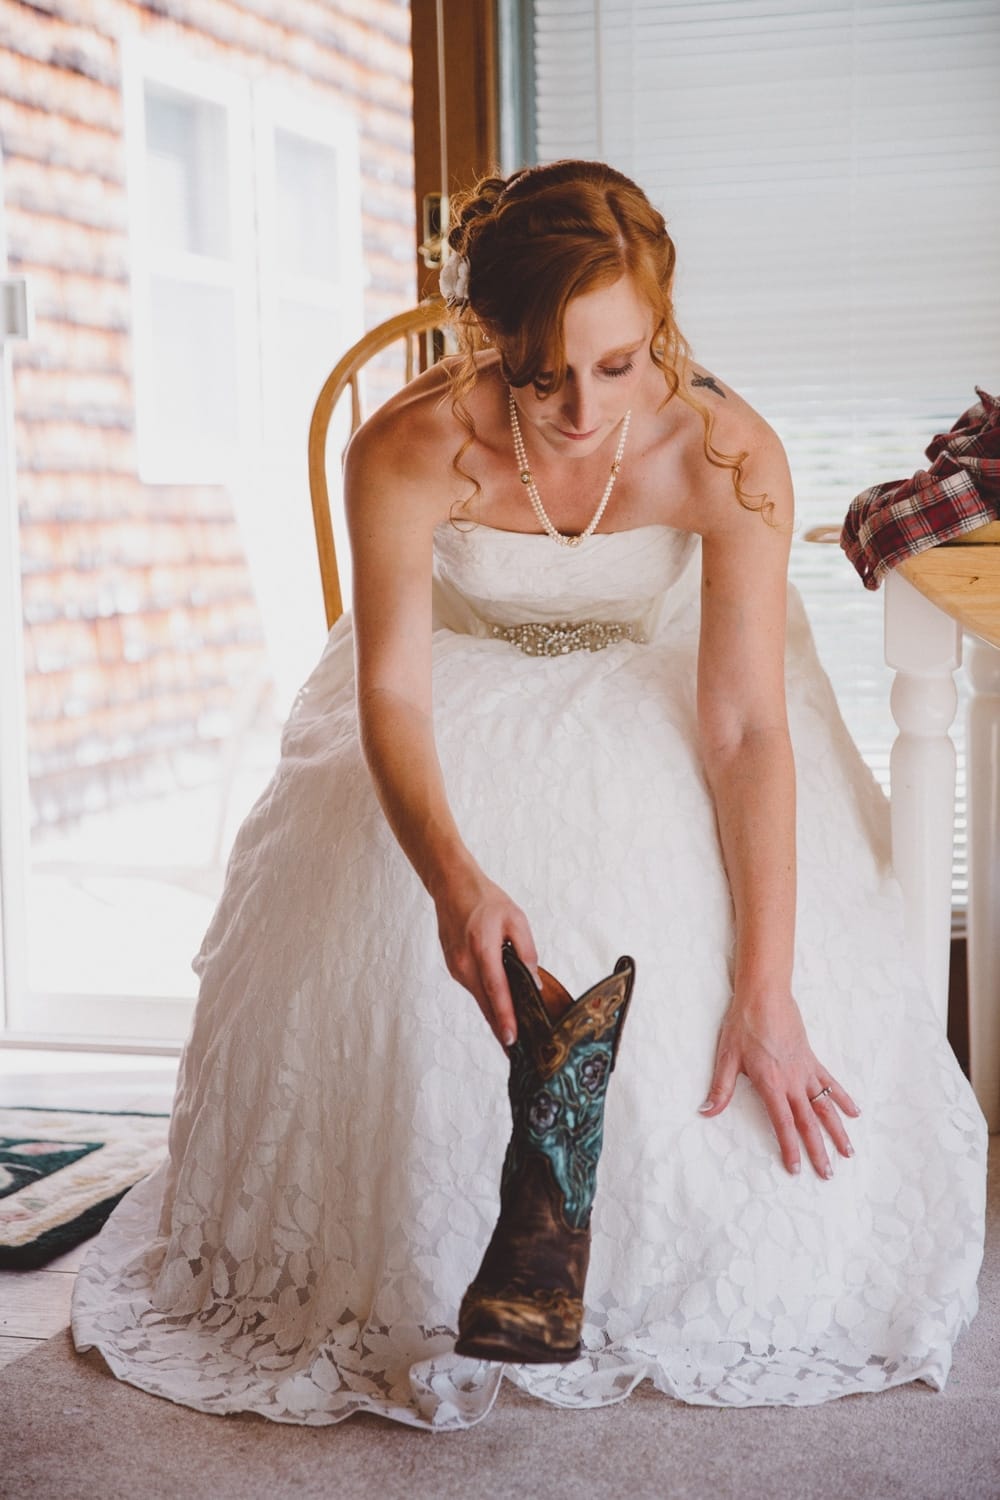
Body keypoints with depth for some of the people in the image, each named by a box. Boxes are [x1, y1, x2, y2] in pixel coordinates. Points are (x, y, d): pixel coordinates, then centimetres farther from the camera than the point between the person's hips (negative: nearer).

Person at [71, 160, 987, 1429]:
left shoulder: (727, 455, -30)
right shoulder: (407, 453, -31)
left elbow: (747, 728, -28)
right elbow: (391, 695, -25)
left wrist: (768, 990, -32)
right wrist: (452, 879, -47)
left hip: (652, 697, 0)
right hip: (466, 714, 0)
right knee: (398, 986, -16)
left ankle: (706, 1268, 12)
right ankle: (425, 1290, 8)